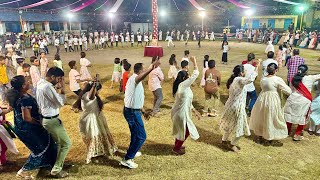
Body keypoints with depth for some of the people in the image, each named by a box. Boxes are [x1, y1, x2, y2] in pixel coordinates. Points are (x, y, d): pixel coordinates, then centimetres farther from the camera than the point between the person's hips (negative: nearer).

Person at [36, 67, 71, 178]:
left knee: (58, 142, 25)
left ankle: (58, 162, 39)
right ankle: (56, 170, 10)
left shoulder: (41, 83, 6)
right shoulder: (48, 87, -25)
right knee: (66, 143, 2)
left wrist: (57, 89, 3)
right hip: (52, 120, -10)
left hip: (46, 118, 10)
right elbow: (60, 103, -19)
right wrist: (62, 88, -13)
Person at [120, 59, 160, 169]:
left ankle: (132, 151, 47)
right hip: (132, 112, -10)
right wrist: (151, 68, -63)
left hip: (131, 110, 10)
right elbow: (141, 77, -47)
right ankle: (127, 159, 2)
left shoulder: (133, 79, 14)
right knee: (141, 136, -4)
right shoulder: (134, 78, -18)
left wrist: (143, 110, 27)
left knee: (135, 133, 27)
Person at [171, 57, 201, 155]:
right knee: (185, 131, 8)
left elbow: (187, 101, 14)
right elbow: (195, 74, -20)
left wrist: (195, 111, 14)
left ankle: (177, 145, 43)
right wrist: (194, 62, -9)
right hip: (181, 113, -10)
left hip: (179, 112, 10)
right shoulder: (183, 85, -21)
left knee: (181, 130, 25)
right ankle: (176, 148, 23)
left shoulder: (181, 86, 9)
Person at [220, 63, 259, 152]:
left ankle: (224, 141, 38)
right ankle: (233, 145, 22)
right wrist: (257, 68, -32)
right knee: (239, 127, 8)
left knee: (229, 125, 24)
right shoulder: (239, 80, -22)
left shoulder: (233, 80, 6)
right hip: (237, 108, -9)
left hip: (230, 106, 9)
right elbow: (250, 79, -41)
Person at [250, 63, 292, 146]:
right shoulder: (277, 79, -14)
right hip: (273, 101, -5)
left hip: (262, 99, 5)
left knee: (261, 118, 19)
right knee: (272, 119, 9)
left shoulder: (262, 79, 1)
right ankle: (273, 140, 22)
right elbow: (288, 91, -11)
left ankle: (260, 137, 32)